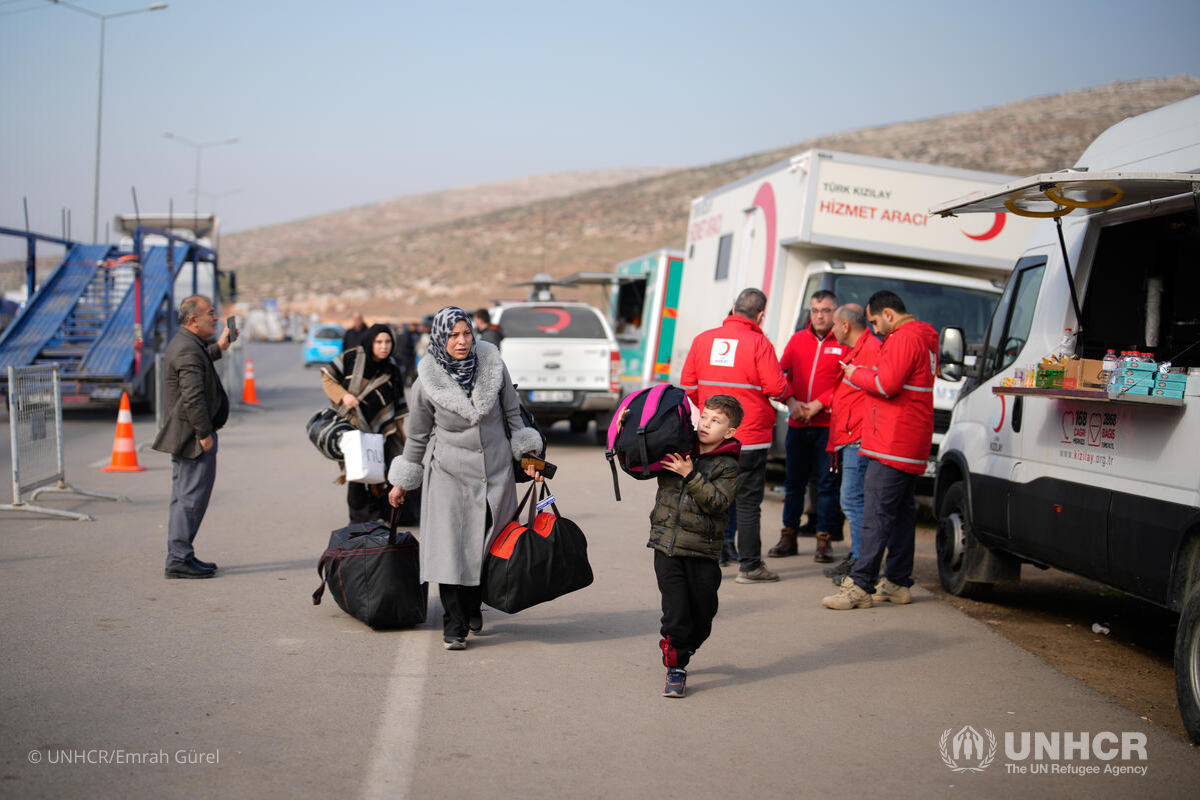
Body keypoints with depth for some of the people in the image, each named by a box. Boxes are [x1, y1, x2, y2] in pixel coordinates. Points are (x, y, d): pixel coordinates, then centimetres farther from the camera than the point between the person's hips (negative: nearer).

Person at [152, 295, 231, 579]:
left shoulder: (183, 343, 14)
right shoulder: (188, 350, -20)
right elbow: (193, 398, -26)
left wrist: (218, 347, 27)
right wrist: (204, 433, -22)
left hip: (185, 437, 11)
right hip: (193, 437, -11)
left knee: (184, 498, 15)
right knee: (191, 498, -6)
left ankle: (179, 556, 23)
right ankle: (179, 559, -3)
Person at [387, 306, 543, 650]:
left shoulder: (492, 364, -5)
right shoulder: (427, 382, -8)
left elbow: (512, 413, 9)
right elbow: (417, 435, 4)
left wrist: (527, 454, 6)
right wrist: (402, 482, 11)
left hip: (495, 470, 2)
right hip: (449, 473, -2)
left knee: (488, 546, 7)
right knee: (450, 547, -10)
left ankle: (473, 607, 30)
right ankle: (454, 626, -2)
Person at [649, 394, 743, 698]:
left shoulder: (727, 466, -1)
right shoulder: (676, 450, 9)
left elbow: (718, 502, -16)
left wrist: (691, 475, -22)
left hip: (703, 551, -1)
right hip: (667, 545, 1)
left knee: (702, 612, 7)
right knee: (675, 610, -7)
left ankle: (681, 652, 34)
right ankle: (675, 669, 5)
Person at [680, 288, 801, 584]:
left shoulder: (703, 339, 4)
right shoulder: (758, 343, -10)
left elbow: (688, 384, 8)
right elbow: (775, 385, -12)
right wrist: (791, 403, 8)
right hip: (750, 435, -4)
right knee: (748, 501, 3)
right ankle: (749, 566, 7)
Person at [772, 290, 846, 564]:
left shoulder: (844, 343, -3)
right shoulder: (797, 339, 11)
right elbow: (782, 373, 9)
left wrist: (818, 404, -14)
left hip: (828, 425, -4)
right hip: (798, 424, 4)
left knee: (827, 483, 0)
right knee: (793, 482, 9)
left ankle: (824, 539, 7)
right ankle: (788, 537, 17)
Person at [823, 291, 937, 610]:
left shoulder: (904, 338, -13)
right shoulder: (924, 338, 21)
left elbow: (887, 384, -21)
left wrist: (857, 374, -6)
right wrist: (868, 374, 13)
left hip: (893, 445, -11)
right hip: (912, 447, 11)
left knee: (876, 515, -11)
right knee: (902, 513, 13)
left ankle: (860, 585, -12)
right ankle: (897, 583, 18)